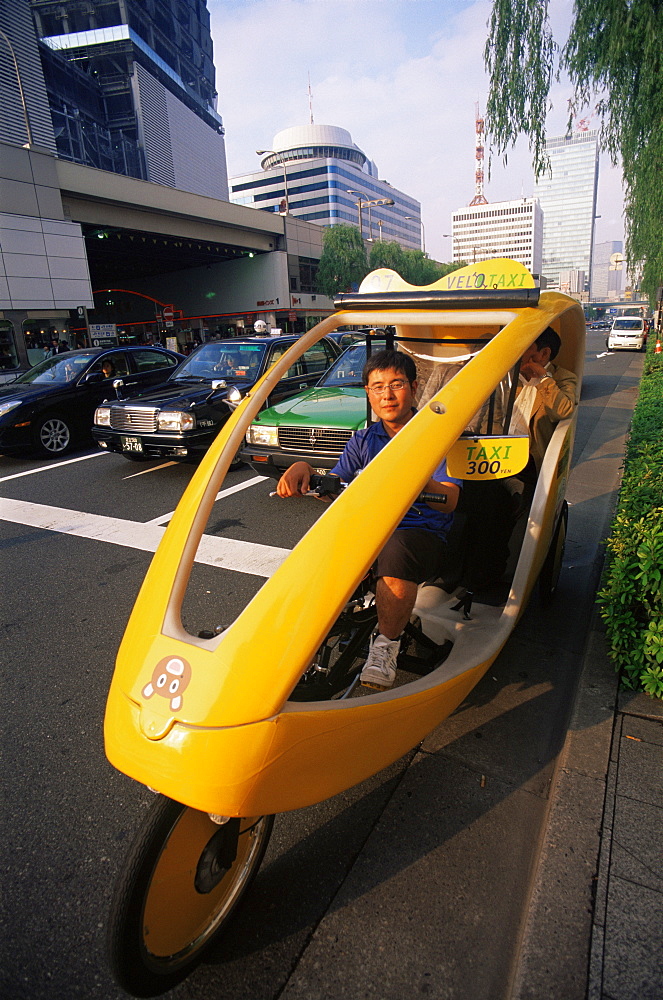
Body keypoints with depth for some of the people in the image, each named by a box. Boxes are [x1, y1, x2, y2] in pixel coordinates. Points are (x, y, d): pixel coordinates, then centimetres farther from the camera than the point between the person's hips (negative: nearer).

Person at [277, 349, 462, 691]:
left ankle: (386, 644, -20)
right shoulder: (364, 439, 17)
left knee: (396, 550, -39)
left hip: (422, 532, -3)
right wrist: (304, 469, -10)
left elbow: (449, 500, -9)